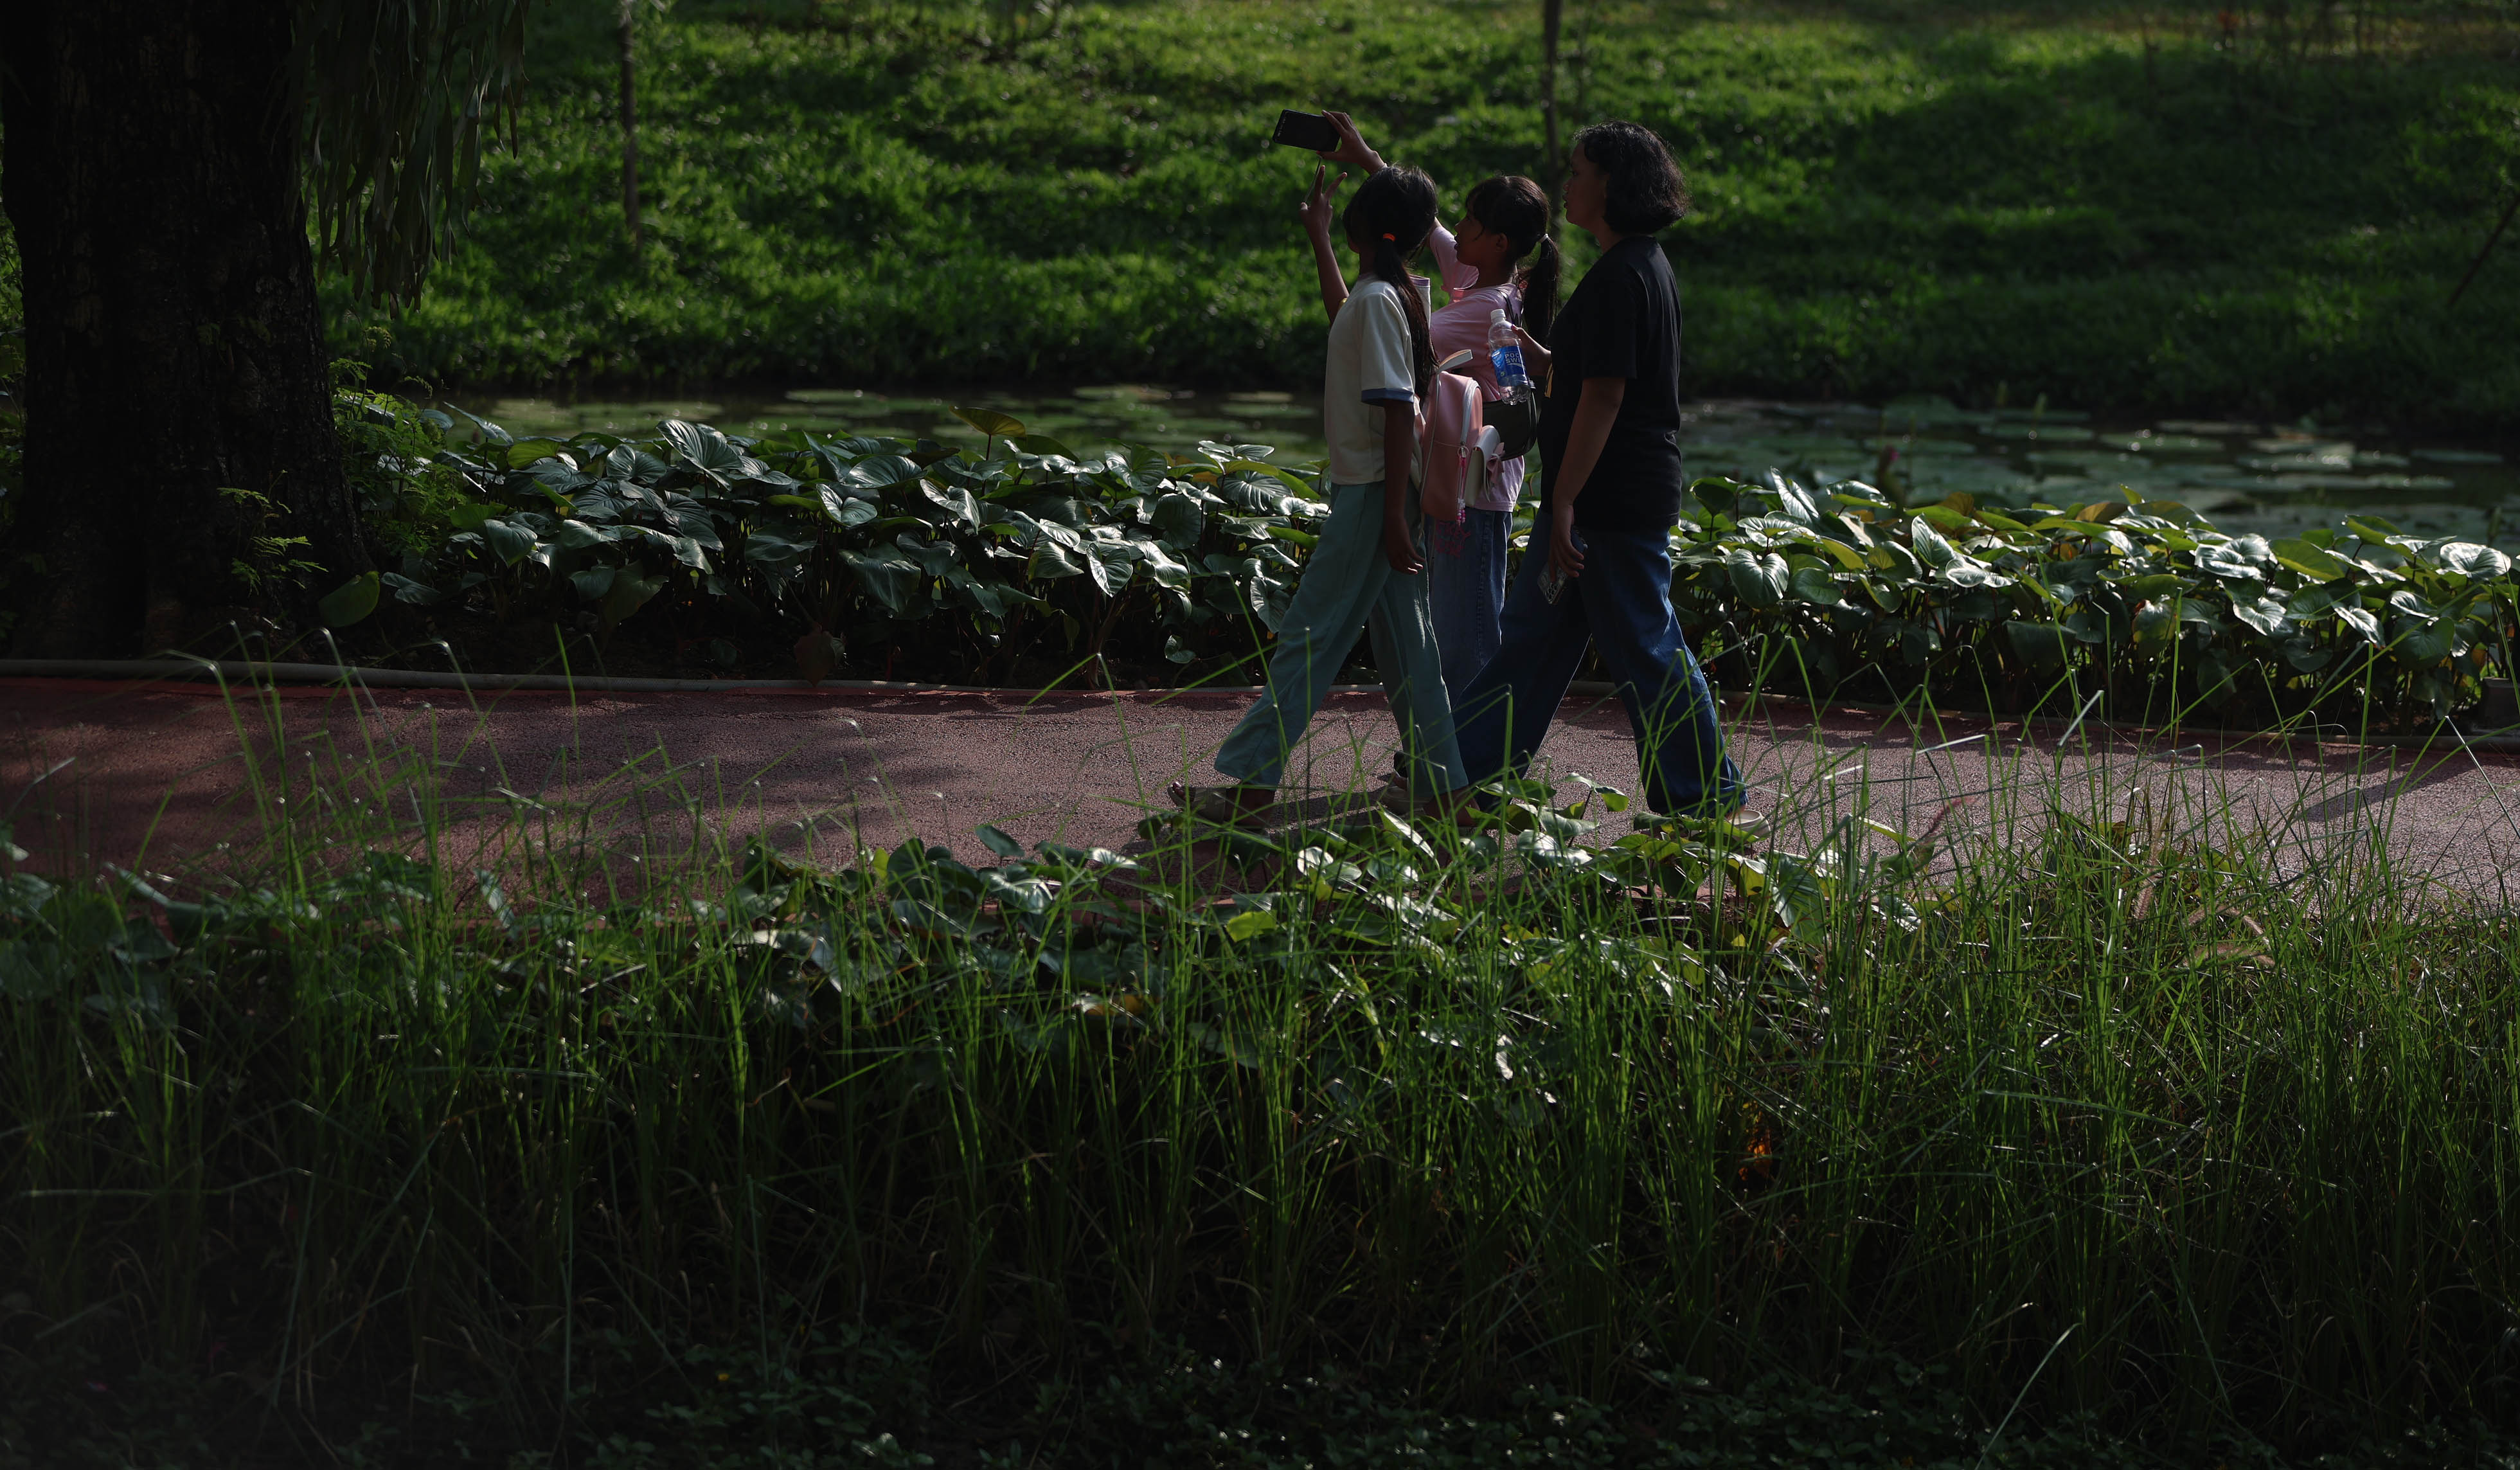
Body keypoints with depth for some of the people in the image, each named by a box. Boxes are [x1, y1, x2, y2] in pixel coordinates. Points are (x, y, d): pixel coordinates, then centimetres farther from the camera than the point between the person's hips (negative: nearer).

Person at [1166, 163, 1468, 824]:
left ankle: (1251, 782, -6)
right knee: (1403, 638, 12)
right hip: (1380, 490, 9)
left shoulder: (1377, 300, -17)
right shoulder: (1396, 294, 11)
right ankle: (1440, 780, 14)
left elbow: (1398, 413, -21)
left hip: (1373, 492, -9)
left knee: (1310, 634, -7)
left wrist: (1393, 519, -23)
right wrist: (1317, 236, 44)